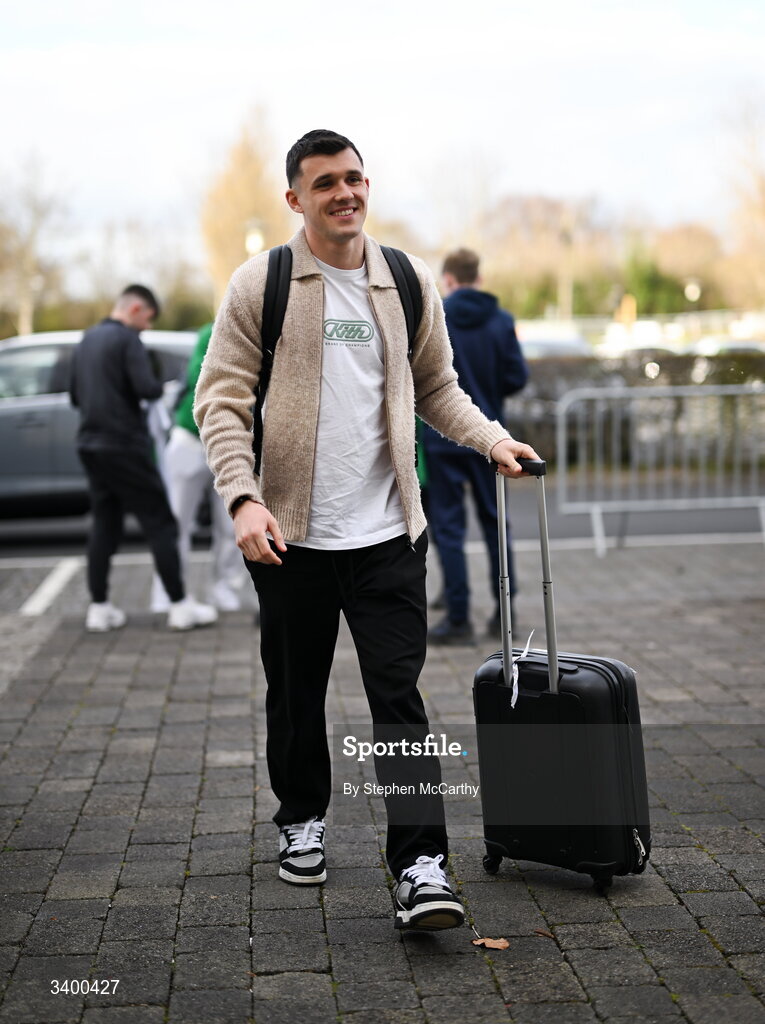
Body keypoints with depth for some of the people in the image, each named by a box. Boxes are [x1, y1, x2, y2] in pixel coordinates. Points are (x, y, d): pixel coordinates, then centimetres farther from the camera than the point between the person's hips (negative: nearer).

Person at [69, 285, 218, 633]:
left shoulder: (86, 341, 15)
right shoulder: (127, 339, -11)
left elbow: (75, 395, 21)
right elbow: (147, 388, -21)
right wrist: (162, 387, -1)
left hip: (90, 445, 8)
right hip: (123, 445, -8)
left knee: (104, 524, 12)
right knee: (159, 522, -2)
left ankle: (99, 609, 11)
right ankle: (180, 605, 0)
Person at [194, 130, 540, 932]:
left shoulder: (409, 284, 8)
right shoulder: (260, 285, -2)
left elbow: (436, 385, 19)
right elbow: (220, 399, -4)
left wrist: (492, 439, 2)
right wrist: (243, 497, -17)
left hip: (388, 533, 1)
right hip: (291, 533, -1)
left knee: (399, 694, -5)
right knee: (296, 692, 13)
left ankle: (421, 865, -5)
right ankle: (301, 820, 35)